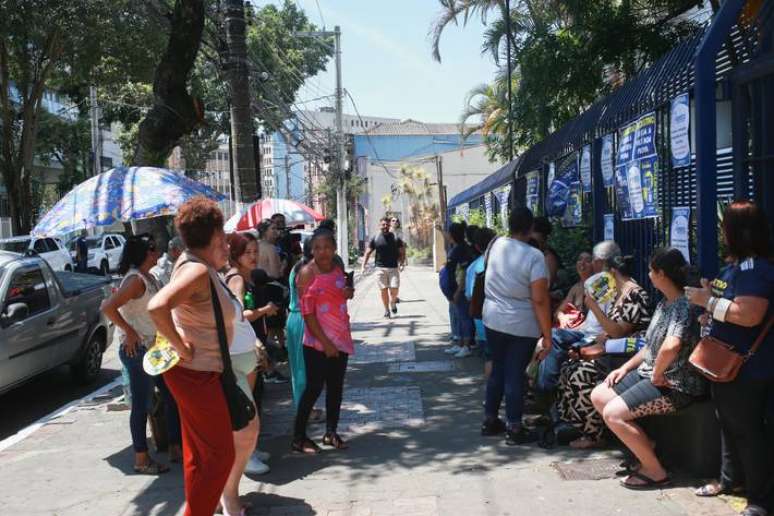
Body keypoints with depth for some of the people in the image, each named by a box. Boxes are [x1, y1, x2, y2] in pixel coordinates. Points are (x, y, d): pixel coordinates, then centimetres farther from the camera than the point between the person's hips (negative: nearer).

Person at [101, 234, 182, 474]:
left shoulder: (149, 278, 11)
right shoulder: (136, 279, -17)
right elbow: (108, 307, -26)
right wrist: (129, 331, -22)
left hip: (155, 348, 9)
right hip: (137, 349, -9)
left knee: (172, 396, 13)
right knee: (142, 404, 1)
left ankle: (175, 448, 24)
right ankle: (141, 459, 12)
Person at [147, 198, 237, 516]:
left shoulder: (191, 260, 2)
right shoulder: (198, 271, -26)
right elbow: (156, 306, -40)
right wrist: (180, 346, -28)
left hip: (196, 371, 10)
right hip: (197, 373, -10)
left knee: (198, 451, 22)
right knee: (219, 454, 1)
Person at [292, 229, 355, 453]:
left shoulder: (337, 269, 7)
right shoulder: (307, 273, -12)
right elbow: (307, 312, -15)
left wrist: (348, 294, -1)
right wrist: (325, 342, -17)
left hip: (340, 338, 6)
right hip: (318, 342, -6)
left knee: (336, 386, 12)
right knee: (314, 387, -3)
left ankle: (331, 432, 24)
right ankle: (298, 438, 8)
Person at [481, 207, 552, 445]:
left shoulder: (496, 245, 0)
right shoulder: (534, 256, -17)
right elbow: (540, 299, -19)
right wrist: (547, 335, -14)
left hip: (493, 321, 5)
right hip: (521, 326, -5)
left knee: (497, 370, 17)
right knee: (515, 375, 2)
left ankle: (490, 421, 26)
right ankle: (514, 429, 11)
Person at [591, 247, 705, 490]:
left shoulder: (683, 306, -21)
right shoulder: (665, 303, 11)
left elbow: (671, 346, -39)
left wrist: (657, 374, -24)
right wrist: (625, 368, 9)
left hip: (674, 385, -10)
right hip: (650, 372, 10)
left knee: (613, 413, -21)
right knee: (599, 396, 6)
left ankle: (655, 471, -6)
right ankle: (645, 447, 13)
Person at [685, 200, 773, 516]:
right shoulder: (735, 265, 10)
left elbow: (748, 315, -33)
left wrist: (708, 301, -23)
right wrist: (708, 299, 5)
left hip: (747, 370, -10)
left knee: (747, 431, 0)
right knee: (729, 425, 22)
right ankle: (730, 478, 38)